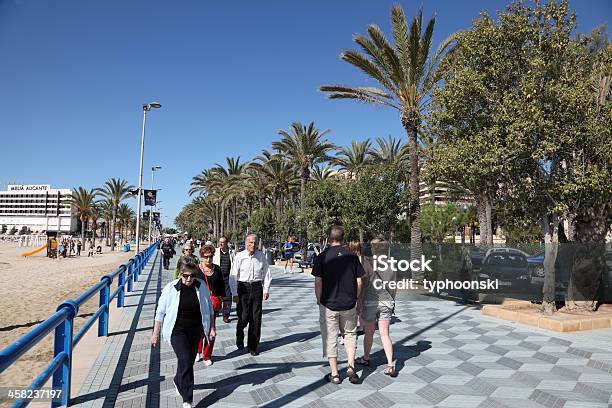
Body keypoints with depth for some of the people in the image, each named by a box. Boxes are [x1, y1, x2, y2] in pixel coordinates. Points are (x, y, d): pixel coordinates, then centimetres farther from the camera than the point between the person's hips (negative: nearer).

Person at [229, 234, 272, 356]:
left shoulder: (261, 256, 1)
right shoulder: (239, 256, -6)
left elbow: (266, 273, 9)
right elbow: (233, 276, -4)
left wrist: (266, 290, 4)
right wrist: (234, 294, -6)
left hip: (257, 287, 2)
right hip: (243, 287, -2)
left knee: (256, 318, 5)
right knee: (243, 317, -2)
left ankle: (253, 346, 20)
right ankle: (239, 338, 31)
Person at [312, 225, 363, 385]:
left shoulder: (323, 256, -8)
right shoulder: (352, 256, -2)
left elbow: (318, 283, -9)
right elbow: (359, 282, 1)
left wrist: (319, 301, 4)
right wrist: (354, 299, 13)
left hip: (328, 304, -2)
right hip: (349, 304, 2)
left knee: (330, 338, 9)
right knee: (350, 334, 21)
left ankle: (334, 374, 17)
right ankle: (351, 367, 10)